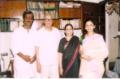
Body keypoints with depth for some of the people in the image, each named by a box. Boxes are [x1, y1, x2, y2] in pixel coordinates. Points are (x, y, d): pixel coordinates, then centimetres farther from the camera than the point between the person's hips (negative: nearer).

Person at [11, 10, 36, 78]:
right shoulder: (17, 31, 0)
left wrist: (35, 56, -9)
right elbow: (14, 48, -4)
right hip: (20, 62, -2)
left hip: (32, 62, 3)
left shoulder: (34, 32, 8)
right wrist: (23, 56, -16)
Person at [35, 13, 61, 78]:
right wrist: (38, 63, -8)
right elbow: (37, 48, -5)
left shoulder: (56, 32, 5)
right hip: (43, 62, -3)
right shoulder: (40, 32, -5)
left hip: (55, 62, 3)